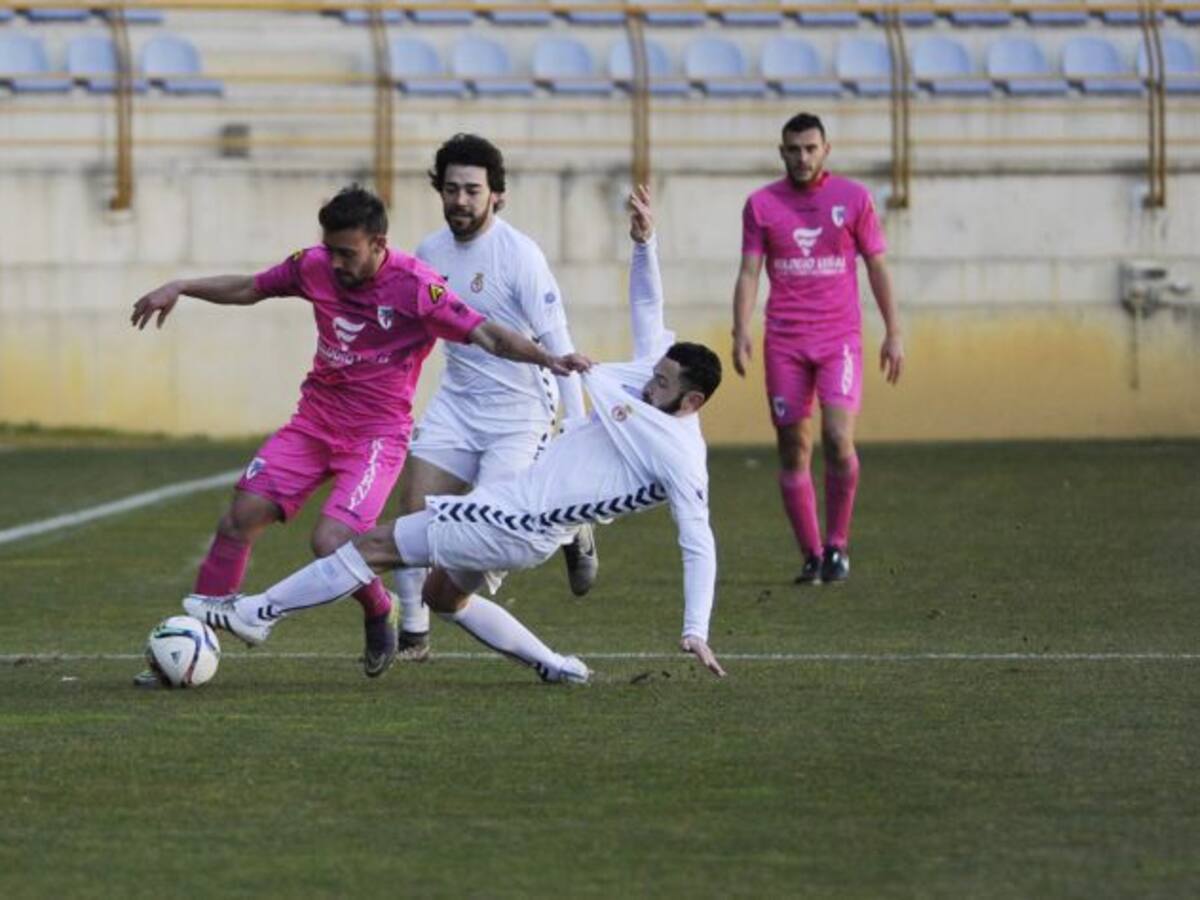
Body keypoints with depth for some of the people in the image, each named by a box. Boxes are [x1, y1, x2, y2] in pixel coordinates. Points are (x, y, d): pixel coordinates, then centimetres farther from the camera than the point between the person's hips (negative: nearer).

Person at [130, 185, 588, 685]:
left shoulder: (416, 287, -18)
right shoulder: (315, 267, -2)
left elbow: (487, 336, -20)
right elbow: (249, 290, 15)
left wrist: (549, 361, -33)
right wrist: (180, 288, 8)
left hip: (377, 433, -5)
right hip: (315, 419, 5)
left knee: (330, 543, -22)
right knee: (240, 519, -6)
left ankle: (380, 616, 11)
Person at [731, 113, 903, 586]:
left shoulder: (853, 197, 4)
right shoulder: (761, 204, 5)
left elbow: (877, 267, 8)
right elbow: (749, 272, 4)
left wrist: (894, 333, 4)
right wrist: (741, 331, -10)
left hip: (840, 337, -1)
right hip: (784, 342, 1)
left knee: (838, 437, -17)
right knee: (792, 450, 0)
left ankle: (837, 545, -2)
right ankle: (811, 555, 9)